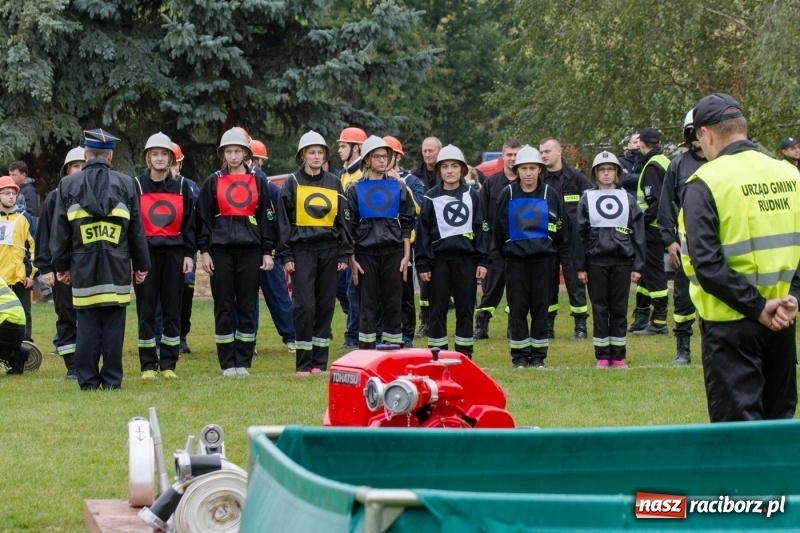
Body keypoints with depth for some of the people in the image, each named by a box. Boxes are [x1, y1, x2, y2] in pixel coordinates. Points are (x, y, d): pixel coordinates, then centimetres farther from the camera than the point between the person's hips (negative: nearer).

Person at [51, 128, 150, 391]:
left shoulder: (68, 184, 2)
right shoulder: (126, 183, 3)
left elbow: (60, 231, 5)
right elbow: (137, 229, 7)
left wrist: (61, 265, 13)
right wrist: (141, 265, 15)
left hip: (83, 268, 0)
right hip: (117, 267, 0)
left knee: (87, 326, 3)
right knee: (113, 325, 3)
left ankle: (88, 379, 4)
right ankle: (112, 379, 4)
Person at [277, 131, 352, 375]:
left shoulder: (334, 183, 11)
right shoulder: (292, 182, 3)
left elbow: (342, 219, 12)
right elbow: (283, 220, 1)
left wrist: (344, 254, 5)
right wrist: (285, 255, -6)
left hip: (329, 250, 3)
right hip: (302, 250, -3)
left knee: (326, 305, 3)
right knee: (304, 305, -7)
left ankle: (320, 361, 9)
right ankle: (304, 362, -3)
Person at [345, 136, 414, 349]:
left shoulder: (399, 188, 8)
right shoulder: (355, 190, 3)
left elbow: (407, 224, 8)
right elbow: (348, 227, 2)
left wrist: (406, 255, 1)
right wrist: (351, 259, -4)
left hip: (393, 253, 1)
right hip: (366, 253, -1)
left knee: (393, 304, 2)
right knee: (367, 305, 2)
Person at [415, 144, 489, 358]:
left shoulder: (472, 196, 7)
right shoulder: (431, 198, 5)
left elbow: (481, 229, 5)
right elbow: (423, 232, 4)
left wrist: (482, 261, -2)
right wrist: (422, 264, -2)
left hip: (466, 258, 0)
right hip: (439, 259, 0)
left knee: (465, 309, 3)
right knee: (437, 309, 2)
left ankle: (464, 356, 9)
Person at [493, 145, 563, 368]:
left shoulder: (549, 193, 1)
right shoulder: (508, 193, 0)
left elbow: (558, 228, 8)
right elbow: (498, 227, 7)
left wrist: (547, 247, 9)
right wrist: (506, 251, 10)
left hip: (543, 258, 0)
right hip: (515, 259, 0)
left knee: (540, 306, 3)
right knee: (517, 307, 1)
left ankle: (538, 356, 9)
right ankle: (519, 355, 7)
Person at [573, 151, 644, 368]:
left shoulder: (628, 199, 8)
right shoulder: (587, 199, 6)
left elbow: (638, 234, 7)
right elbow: (579, 234, 3)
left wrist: (637, 266, 1)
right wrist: (580, 267, -2)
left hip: (622, 262, 1)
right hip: (596, 262, -1)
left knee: (620, 309, 3)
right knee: (599, 309, 2)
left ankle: (618, 356, 9)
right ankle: (602, 356, 7)